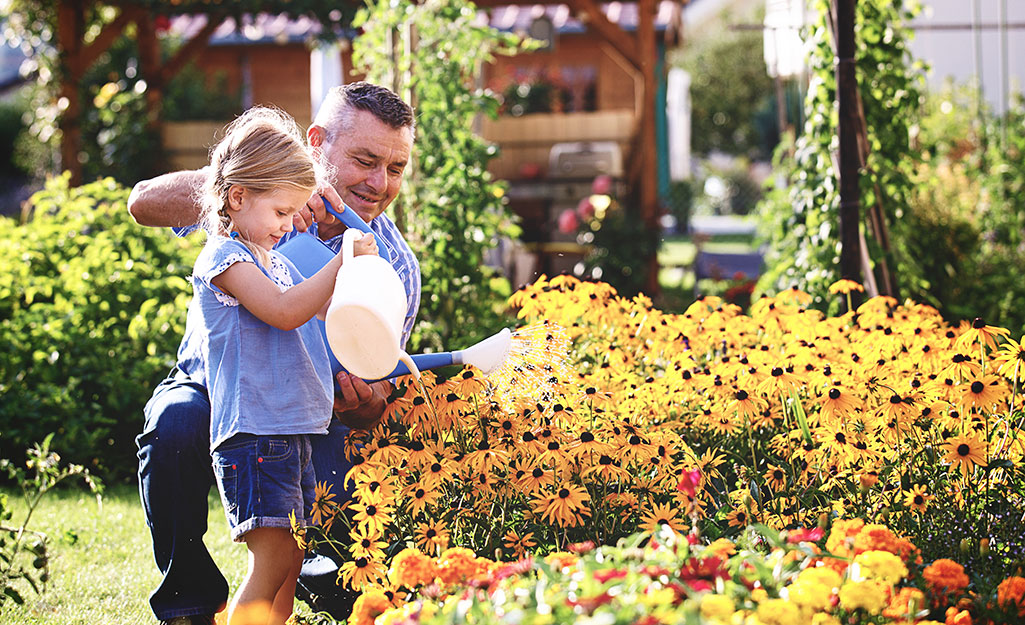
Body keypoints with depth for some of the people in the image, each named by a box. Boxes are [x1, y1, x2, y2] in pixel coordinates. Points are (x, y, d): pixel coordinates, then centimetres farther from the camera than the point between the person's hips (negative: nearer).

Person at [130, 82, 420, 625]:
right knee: (176, 423, -36)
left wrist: (365, 404, -34)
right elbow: (146, 202, -30)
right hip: (215, 385, 0)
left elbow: (373, 403, -7)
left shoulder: (395, 272, -11)